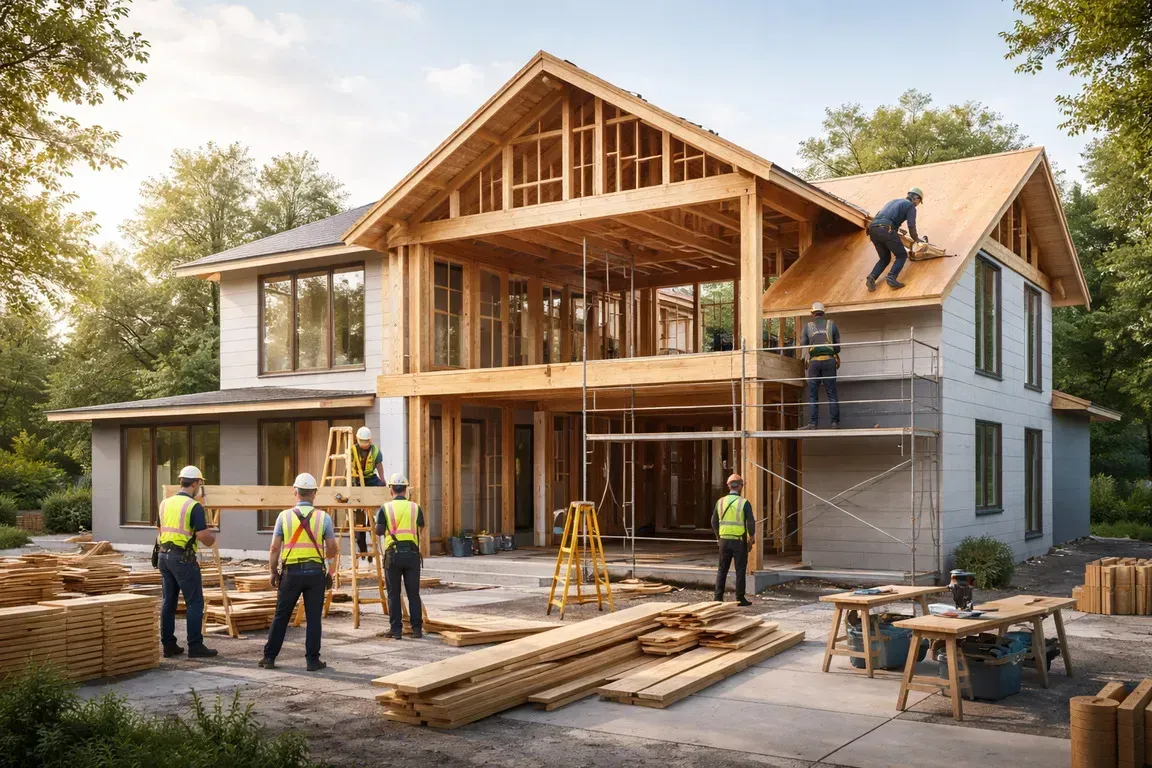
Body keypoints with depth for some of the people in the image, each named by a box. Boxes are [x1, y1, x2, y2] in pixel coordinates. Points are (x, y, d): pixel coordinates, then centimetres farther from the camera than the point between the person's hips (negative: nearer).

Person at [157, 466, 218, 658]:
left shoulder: (165, 503, 9)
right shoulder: (194, 507, -13)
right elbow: (204, 538, -17)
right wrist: (212, 536, 6)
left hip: (164, 555, 7)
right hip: (183, 558, -7)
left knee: (169, 601, 12)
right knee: (194, 602, 0)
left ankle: (168, 645, 15)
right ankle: (195, 646, 1)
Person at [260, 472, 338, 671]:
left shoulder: (284, 516, 0)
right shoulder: (324, 517, 0)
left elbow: (274, 548, -1)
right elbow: (332, 550, 1)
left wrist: (273, 572, 11)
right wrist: (331, 571, 22)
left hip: (291, 572, 0)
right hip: (315, 572, 0)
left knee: (281, 616, 11)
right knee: (313, 618, 5)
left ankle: (269, 657, 16)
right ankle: (312, 660, 7)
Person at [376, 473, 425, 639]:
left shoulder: (385, 508, -1)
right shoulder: (416, 507, 4)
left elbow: (379, 531, -5)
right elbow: (421, 528, 12)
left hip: (393, 554, -1)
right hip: (412, 553, 1)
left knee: (394, 594, 6)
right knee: (413, 593, 8)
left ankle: (396, 629, 6)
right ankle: (417, 628, 9)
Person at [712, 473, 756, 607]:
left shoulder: (720, 502, 3)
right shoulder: (744, 502, -9)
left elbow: (714, 522, 8)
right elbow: (751, 522, -11)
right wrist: (751, 538, 3)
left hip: (724, 540, 4)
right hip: (739, 541, -3)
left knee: (722, 569, 12)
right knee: (740, 570, 5)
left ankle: (718, 597, 9)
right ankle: (740, 598, 7)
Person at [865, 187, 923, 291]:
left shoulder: (893, 201, 34)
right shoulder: (911, 206, 12)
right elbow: (911, 227, 1)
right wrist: (917, 240, 18)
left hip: (873, 230, 7)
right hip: (886, 230, -7)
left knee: (885, 258, 18)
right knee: (902, 255, 6)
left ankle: (872, 277, -7)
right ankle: (891, 278, -18)